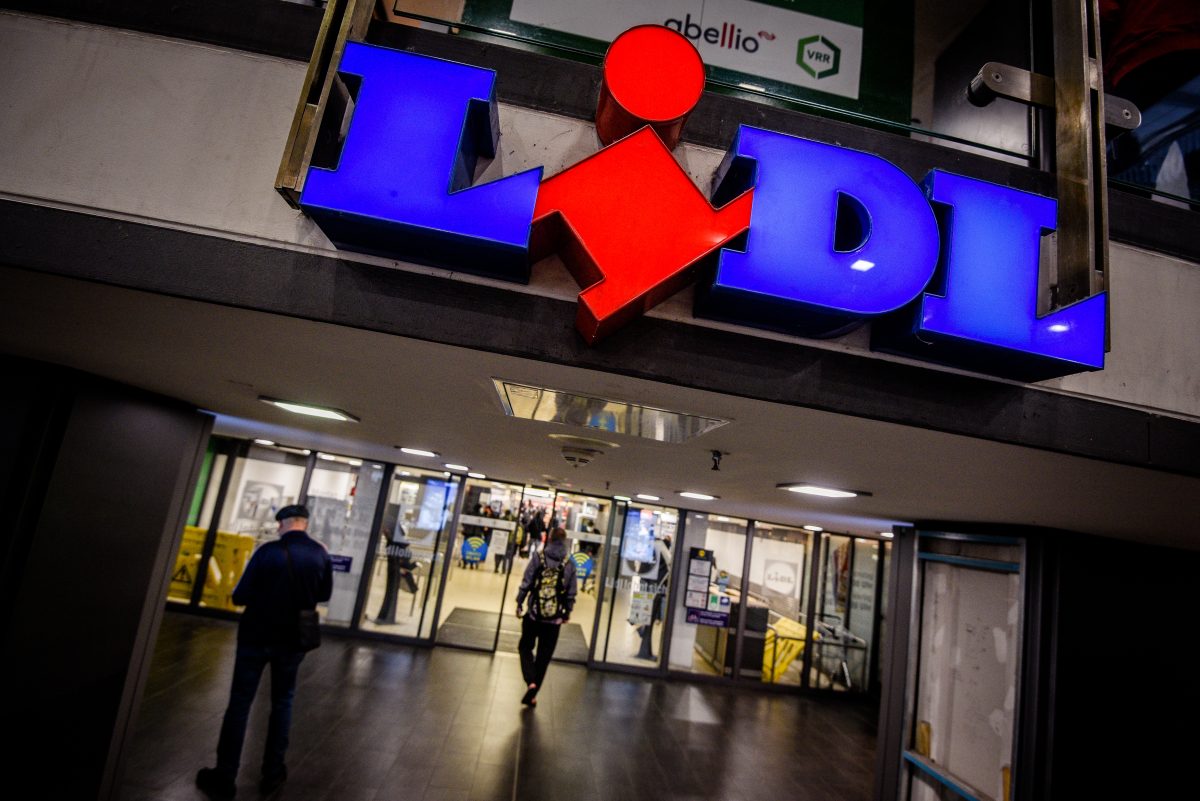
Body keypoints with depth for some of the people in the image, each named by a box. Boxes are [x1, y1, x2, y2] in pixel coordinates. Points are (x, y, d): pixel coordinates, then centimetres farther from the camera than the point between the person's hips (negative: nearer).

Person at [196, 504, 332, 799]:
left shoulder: (268, 551, -19)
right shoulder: (321, 554, -8)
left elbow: (240, 597, -14)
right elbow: (325, 594, 7)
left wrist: (261, 593, 6)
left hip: (257, 636, -3)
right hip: (293, 640, 3)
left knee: (239, 703, 11)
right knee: (282, 702, 19)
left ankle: (224, 777, 20)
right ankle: (272, 772, 26)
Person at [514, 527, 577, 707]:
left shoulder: (538, 556, -7)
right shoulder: (569, 564, -2)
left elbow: (526, 583, -7)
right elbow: (571, 593, 2)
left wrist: (519, 603, 4)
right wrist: (567, 612, 14)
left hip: (533, 614, -1)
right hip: (554, 619, 1)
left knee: (525, 647, 18)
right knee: (544, 657, 12)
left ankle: (530, 681, -1)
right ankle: (532, 695, 16)